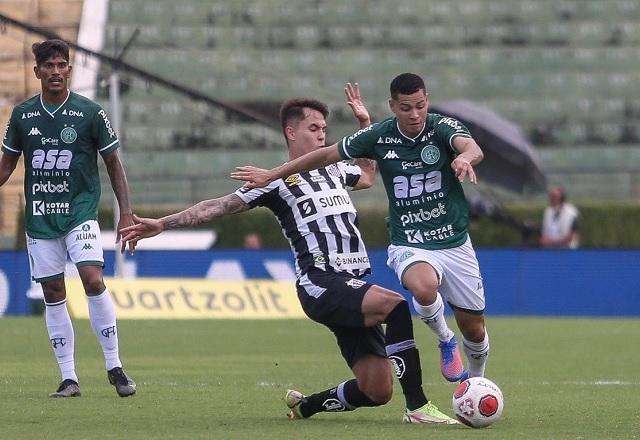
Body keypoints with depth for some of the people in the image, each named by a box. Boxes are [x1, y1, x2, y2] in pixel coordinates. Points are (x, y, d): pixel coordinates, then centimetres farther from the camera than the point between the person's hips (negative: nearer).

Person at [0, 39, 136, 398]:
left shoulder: (90, 112, -3)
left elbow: (114, 164, 3)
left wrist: (126, 213, -4)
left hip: (80, 211, -3)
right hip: (39, 217, 3)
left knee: (93, 279, -20)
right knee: (53, 293, 2)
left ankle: (114, 366, -10)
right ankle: (69, 378, 8)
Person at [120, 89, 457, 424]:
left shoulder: (334, 171, 22)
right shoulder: (279, 181, 2)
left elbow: (368, 176, 44)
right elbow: (220, 206, 1)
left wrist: (365, 123, 37)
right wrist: (162, 224, -6)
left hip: (352, 286, 7)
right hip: (321, 284, -7)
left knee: (376, 391, -3)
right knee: (396, 306, -33)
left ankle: (306, 405, 23)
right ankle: (417, 407, -32)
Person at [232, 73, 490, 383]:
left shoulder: (442, 127, -12)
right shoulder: (378, 136, -7)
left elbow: (472, 148, -34)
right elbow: (327, 155, 4)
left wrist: (465, 157, -59)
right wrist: (272, 174, 6)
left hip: (454, 243, 1)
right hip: (409, 245, -1)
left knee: (474, 329, 6)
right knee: (424, 287, -36)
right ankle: (445, 340, -4)